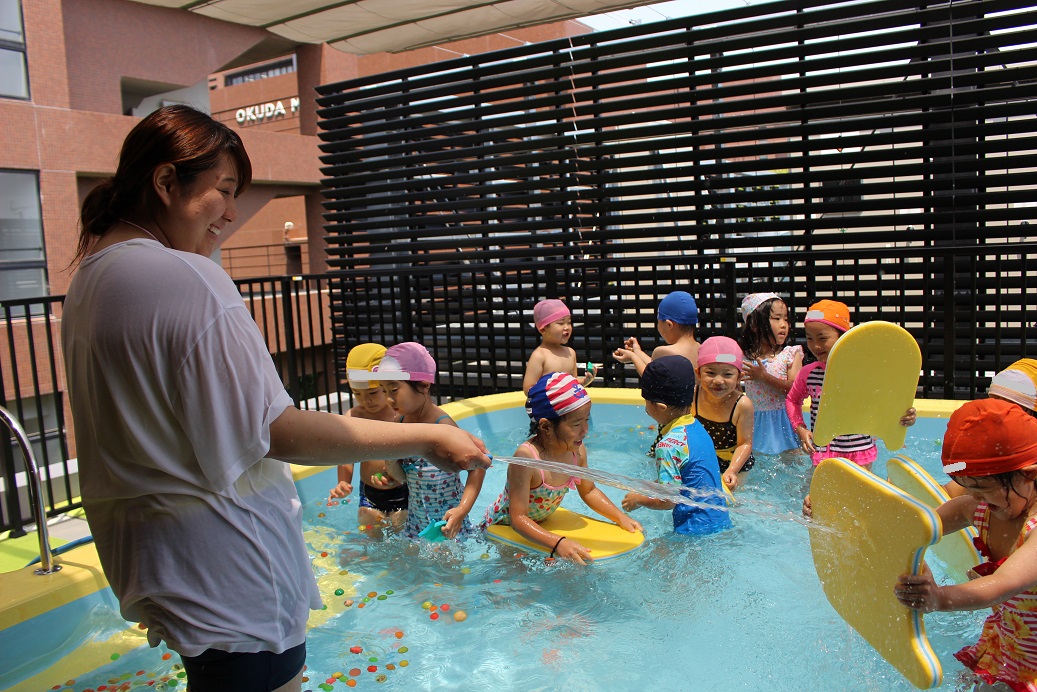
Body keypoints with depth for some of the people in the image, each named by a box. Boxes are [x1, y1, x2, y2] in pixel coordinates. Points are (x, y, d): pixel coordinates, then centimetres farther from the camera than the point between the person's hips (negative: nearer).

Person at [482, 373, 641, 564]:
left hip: (539, 525, 6)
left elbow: (589, 492, 3)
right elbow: (518, 518, -36)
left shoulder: (577, 450, -16)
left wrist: (621, 517, -9)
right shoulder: (526, 457, -38)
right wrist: (558, 543, -48)